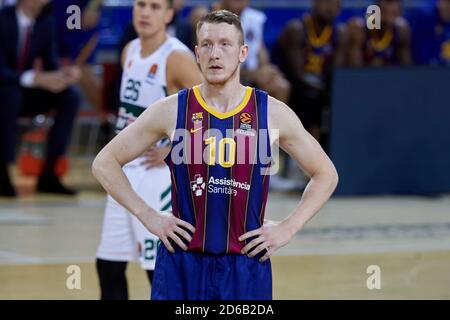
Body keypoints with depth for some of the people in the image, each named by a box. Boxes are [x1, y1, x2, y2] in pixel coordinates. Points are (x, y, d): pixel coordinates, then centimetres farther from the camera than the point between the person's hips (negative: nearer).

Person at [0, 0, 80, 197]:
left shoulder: (45, 24, -1)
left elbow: (51, 66, 1)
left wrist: (64, 74, -23)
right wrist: (36, 79, -39)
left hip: (26, 93, 6)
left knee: (69, 97, -13)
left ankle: (48, 175, -12)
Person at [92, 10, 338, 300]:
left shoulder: (273, 113, 2)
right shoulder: (171, 111, 0)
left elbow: (326, 174, 12)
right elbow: (104, 163, 7)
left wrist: (288, 228, 2)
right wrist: (148, 216, -2)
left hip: (247, 268, 1)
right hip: (181, 268, 0)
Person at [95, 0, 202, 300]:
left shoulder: (177, 58, -17)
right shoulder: (130, 50, 8)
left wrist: (174, 150, -19)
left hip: (157, 174, -8)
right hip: (125, 171, 8)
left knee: (161, 269, -6)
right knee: (108, 265, 12)